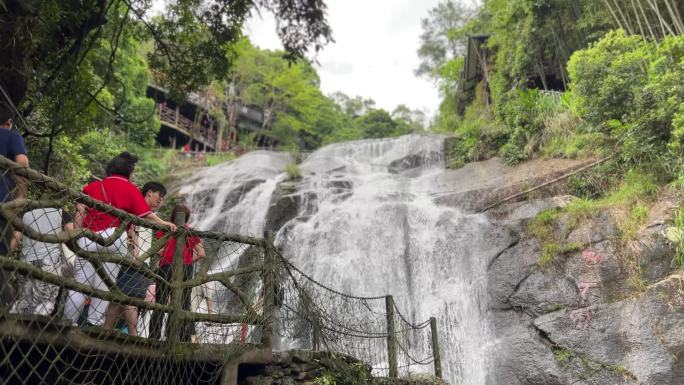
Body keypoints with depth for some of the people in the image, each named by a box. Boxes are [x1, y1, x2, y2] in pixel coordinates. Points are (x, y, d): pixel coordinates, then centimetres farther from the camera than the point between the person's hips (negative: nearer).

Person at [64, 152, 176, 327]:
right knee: (104, 285, 7)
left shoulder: (92, 186, 16)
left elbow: (80, 212, 6)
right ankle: (94, 322, 9)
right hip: (115, 238, -3)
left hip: (88, 239, 3)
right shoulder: (131, 189, 7)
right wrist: (165, 224, 9)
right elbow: (147, 215, -1)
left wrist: (77, 237, 4)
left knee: (80, 285, 6)